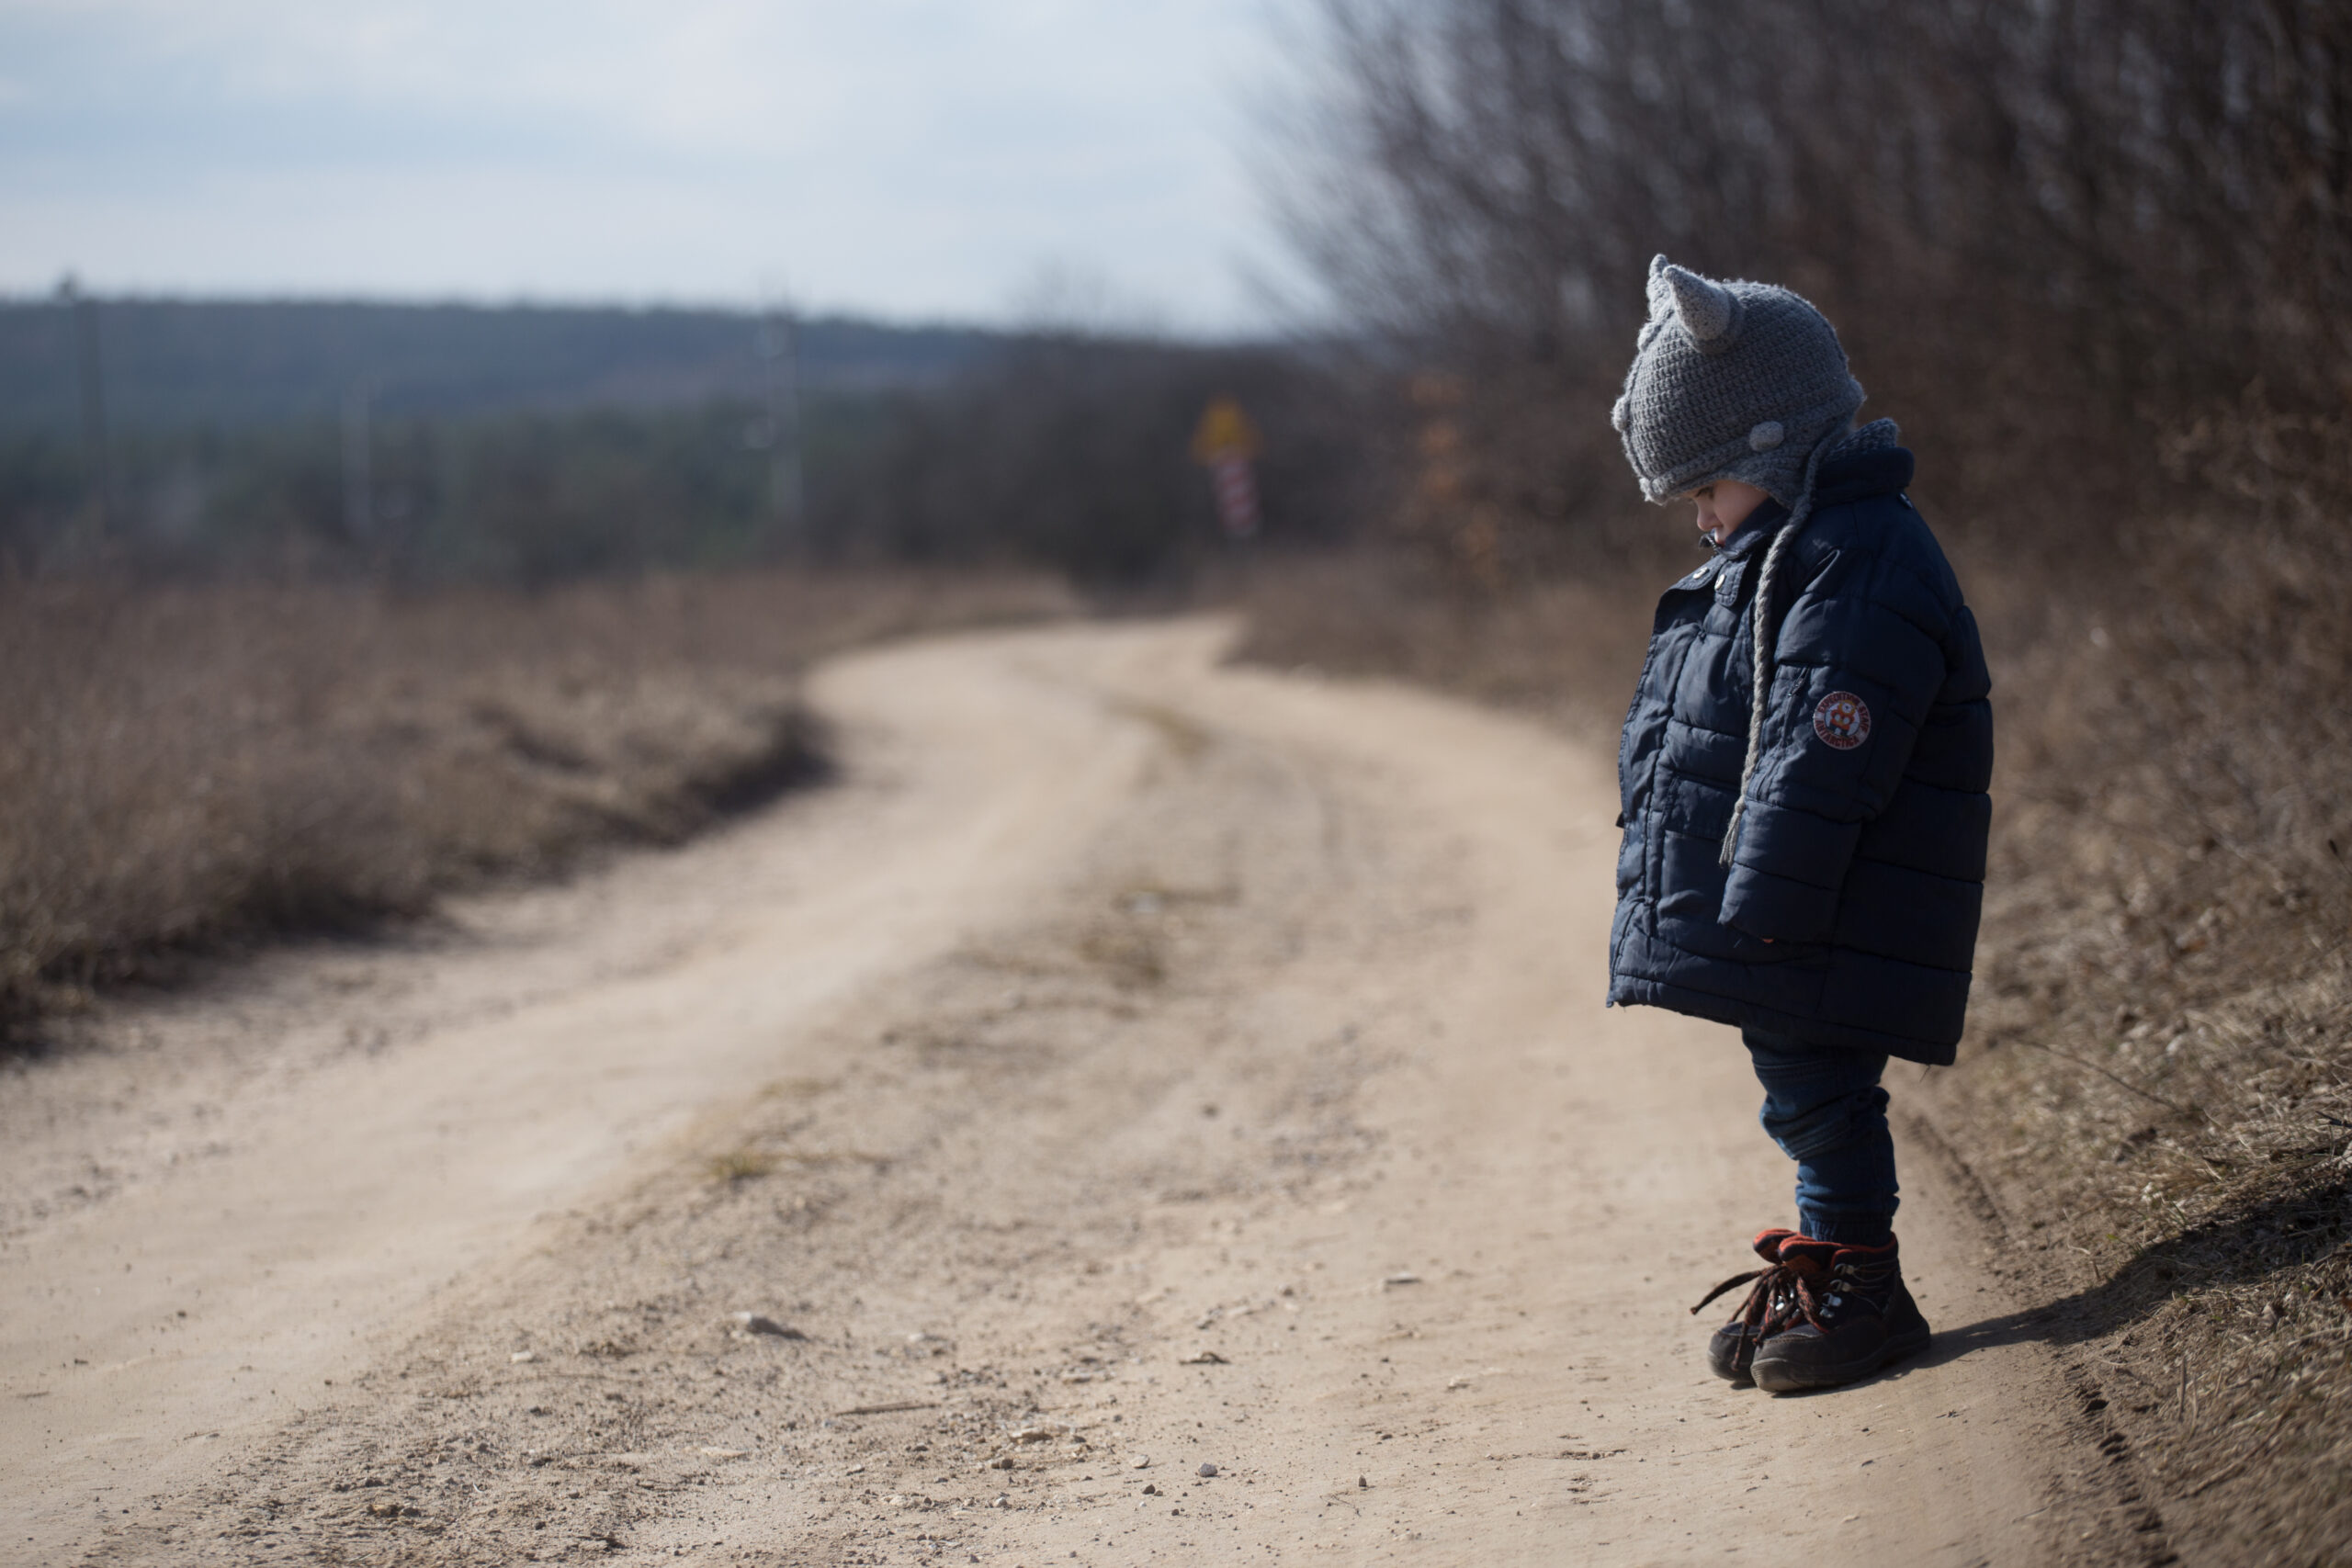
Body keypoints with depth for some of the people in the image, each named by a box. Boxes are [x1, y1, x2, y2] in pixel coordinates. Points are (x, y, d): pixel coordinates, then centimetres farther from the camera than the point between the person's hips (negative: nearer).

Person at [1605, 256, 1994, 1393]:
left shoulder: (1860, 574, -21)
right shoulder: (1775, 555, 14)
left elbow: (1817, 770, -26)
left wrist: (1758, 915, -24)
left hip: (1823, 936, -10)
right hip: (1770, 916, 10)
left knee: (1817, 1092, -2)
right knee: (1803, 1097, 17)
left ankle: (1859, 1288, 10)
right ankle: (1822, 1270, 28)